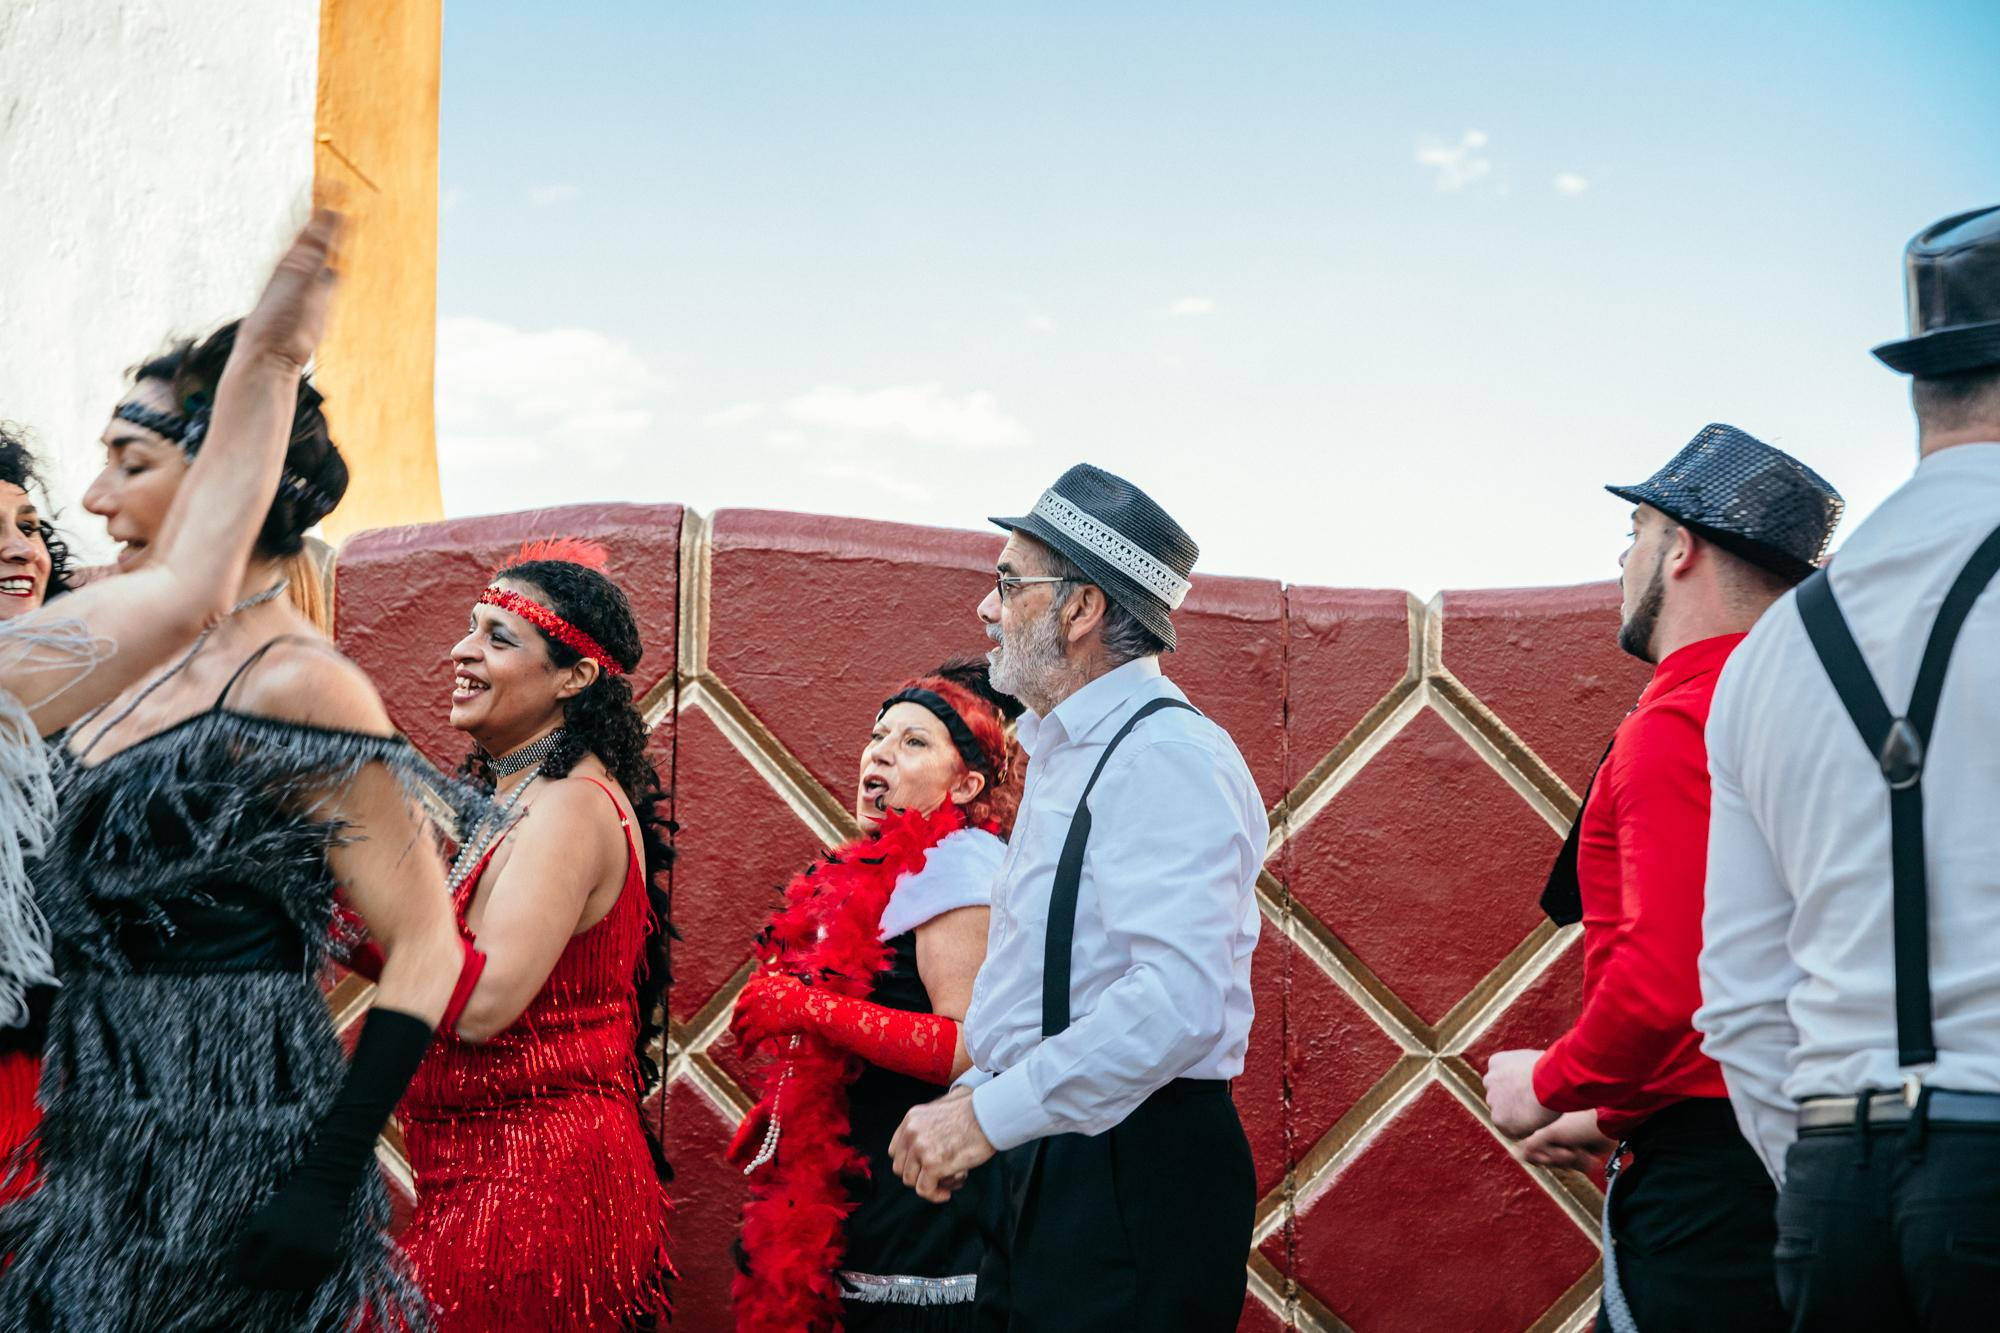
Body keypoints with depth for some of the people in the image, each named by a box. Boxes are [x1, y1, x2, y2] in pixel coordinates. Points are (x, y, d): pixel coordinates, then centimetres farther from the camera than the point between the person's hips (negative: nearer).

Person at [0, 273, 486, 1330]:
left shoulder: (294, 686, -14)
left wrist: (330, 1181, -22)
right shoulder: (147, 678, 11)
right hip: (108, 1163, 8)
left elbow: (430, 951, -17)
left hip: (238, 1165, -8)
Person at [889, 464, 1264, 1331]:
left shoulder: (1167, 758, -16)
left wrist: (990, 1115, -22)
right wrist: (972, 1102, 12)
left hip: (1137, 1185, -9)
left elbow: (1179, 1002, -28)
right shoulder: (1065, 756, 17)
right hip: (1046, 1172, 9)